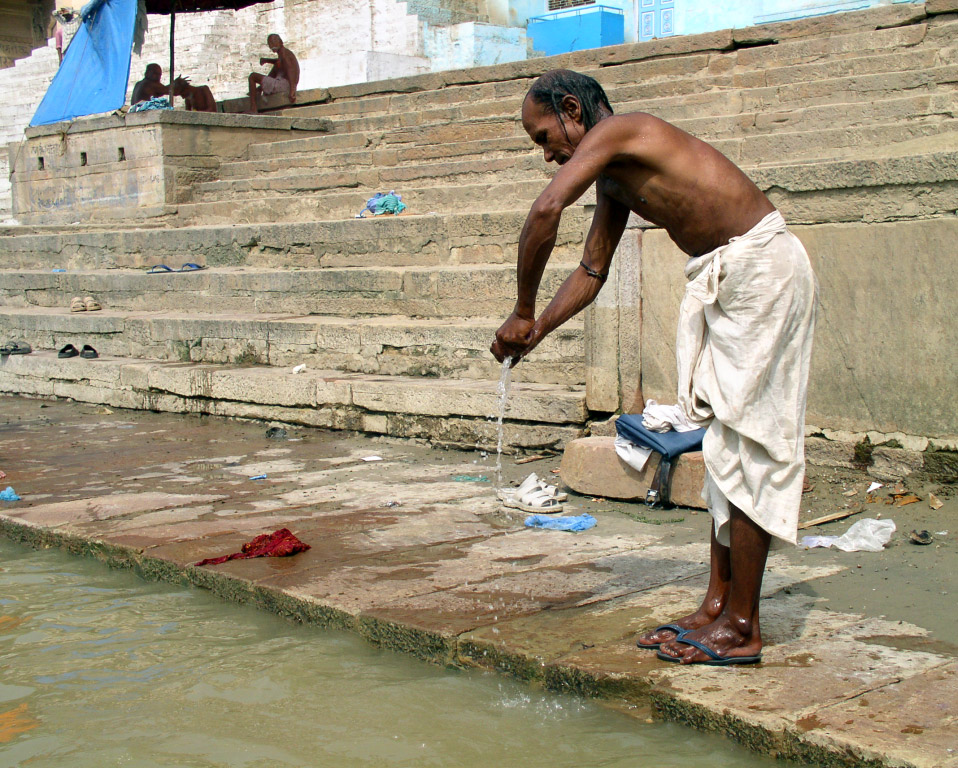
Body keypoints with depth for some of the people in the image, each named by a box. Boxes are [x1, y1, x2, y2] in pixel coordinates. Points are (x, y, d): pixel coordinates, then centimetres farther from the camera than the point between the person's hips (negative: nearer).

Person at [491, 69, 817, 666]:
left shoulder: (613, 131, -12)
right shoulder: (614, 179, 16)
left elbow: (547, 210, -27)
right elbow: (592, 271, 21)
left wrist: (523, 313, -18)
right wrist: (538, 331, 9)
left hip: (761, 265, -10)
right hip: (719, 280, 10)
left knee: (749, 444, -8)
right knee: (725, 443, 10)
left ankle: (742, 627, -3)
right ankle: (718, 605, 16)